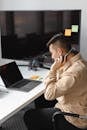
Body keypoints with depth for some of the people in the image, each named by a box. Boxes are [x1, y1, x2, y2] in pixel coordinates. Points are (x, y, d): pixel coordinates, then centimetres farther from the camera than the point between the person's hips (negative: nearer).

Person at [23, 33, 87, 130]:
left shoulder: (76, 70, -31)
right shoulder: (76, 62, 0)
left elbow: (49, 94, -28)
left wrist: (53, 69, -23)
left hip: (73, 119, -9)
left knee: (29, 116, -2)